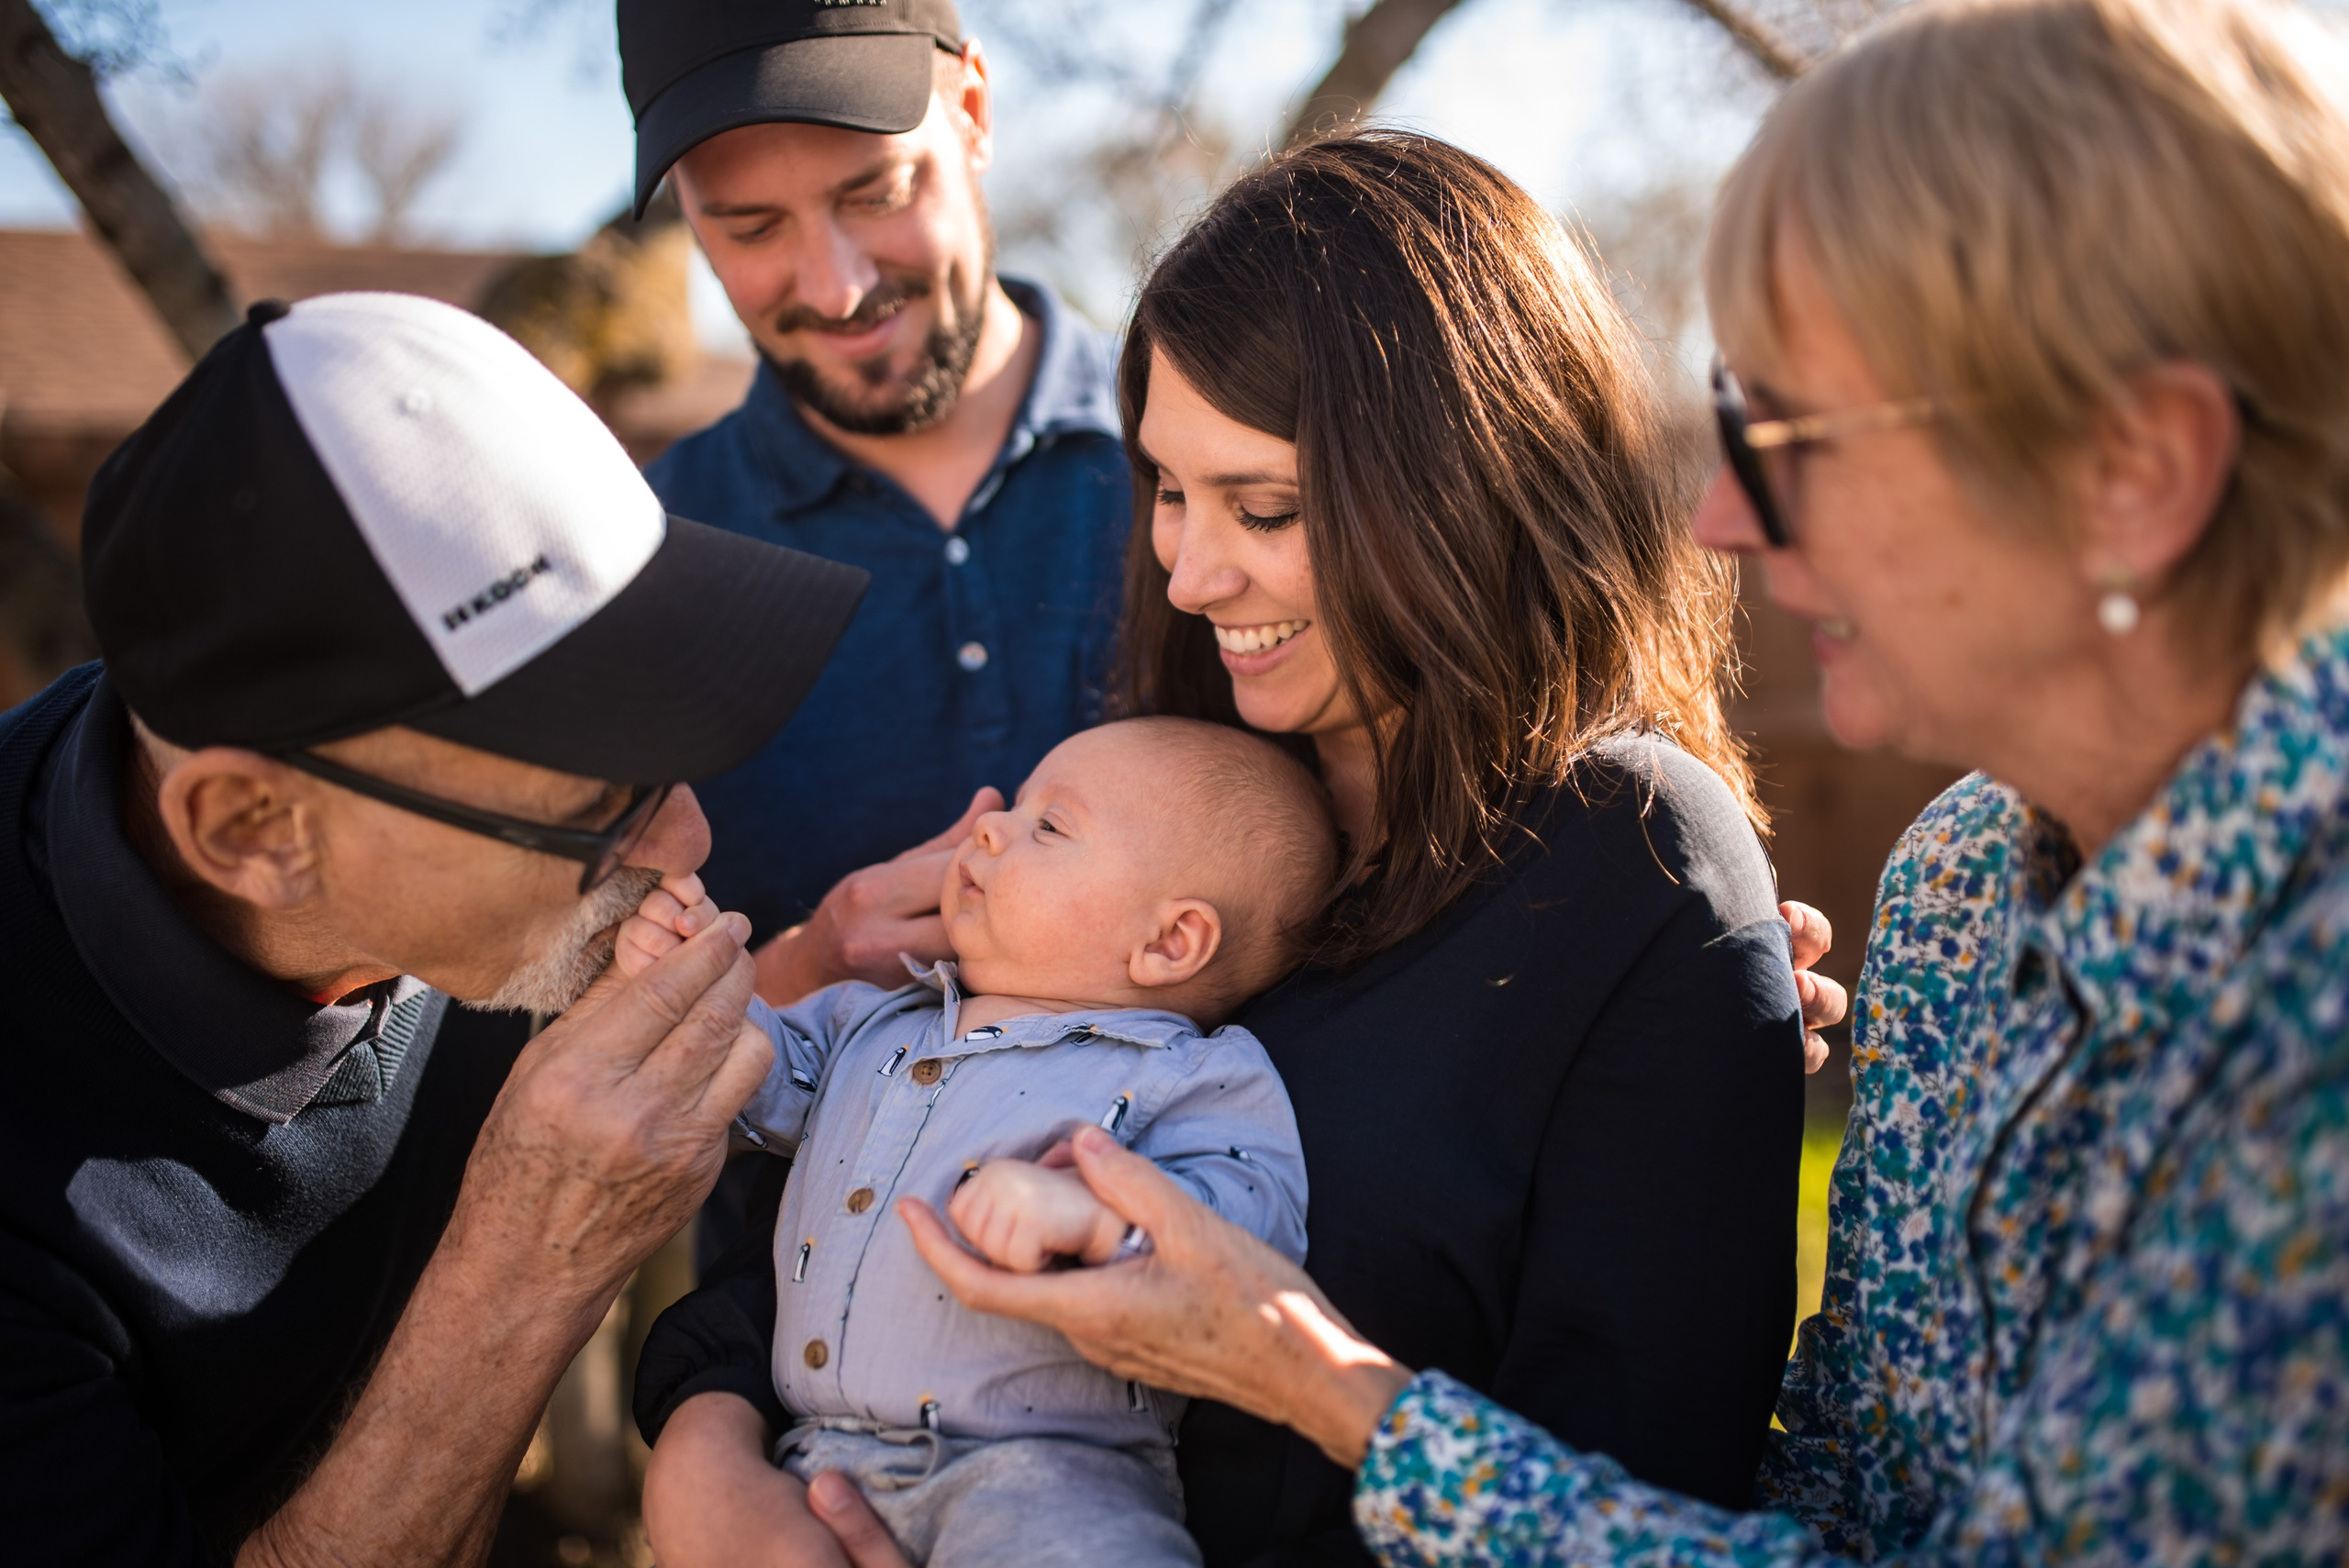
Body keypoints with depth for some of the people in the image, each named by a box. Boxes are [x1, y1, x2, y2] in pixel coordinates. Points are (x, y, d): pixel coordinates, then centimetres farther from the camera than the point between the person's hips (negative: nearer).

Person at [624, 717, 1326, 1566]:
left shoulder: (1193, 1078, -1)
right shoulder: (874, 1022, 21)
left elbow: (1253, 1219, -14)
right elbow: (769, 1083, 29)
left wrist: (1096, 1215, -30)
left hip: (1041, 1464, -6)